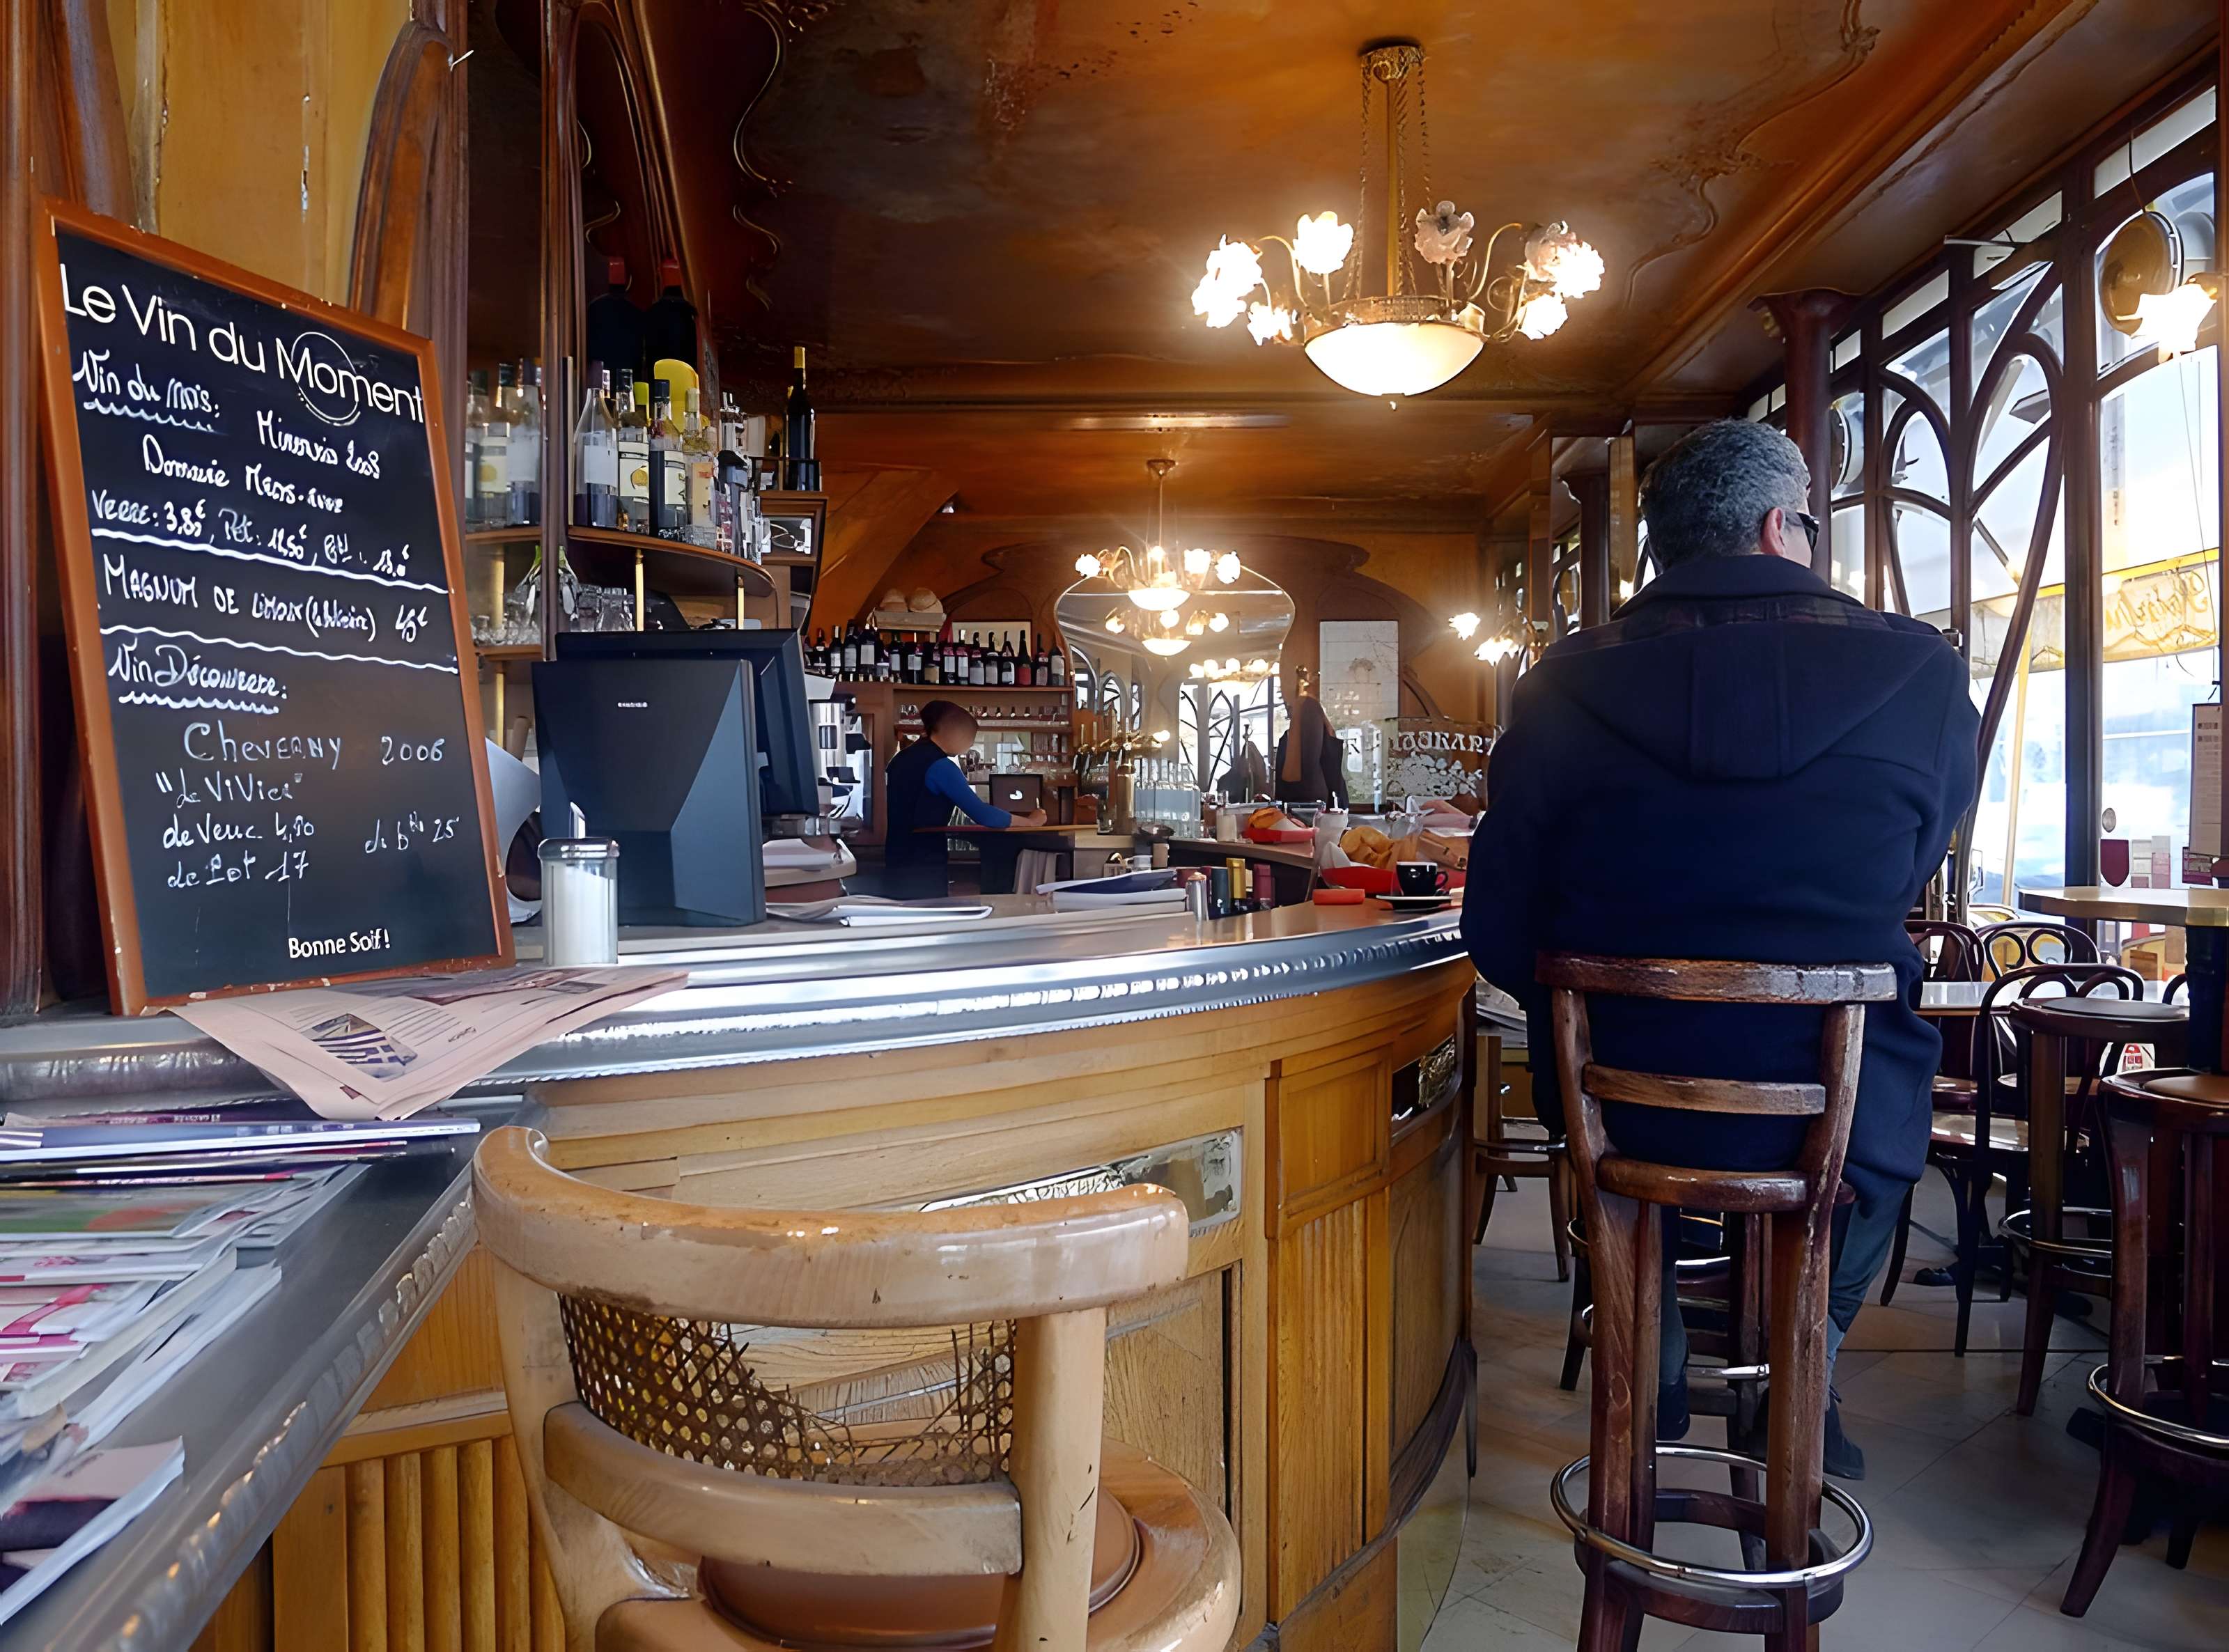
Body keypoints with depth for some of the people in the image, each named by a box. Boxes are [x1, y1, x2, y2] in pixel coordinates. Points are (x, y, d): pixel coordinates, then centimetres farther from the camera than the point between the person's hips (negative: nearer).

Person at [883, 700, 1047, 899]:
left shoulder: (902, 759, 12)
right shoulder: (939, 766, -15)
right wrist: (1031, 821, -7)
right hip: (924, 869, -9)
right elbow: (983, 815, -18)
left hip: (897, 864, 9)